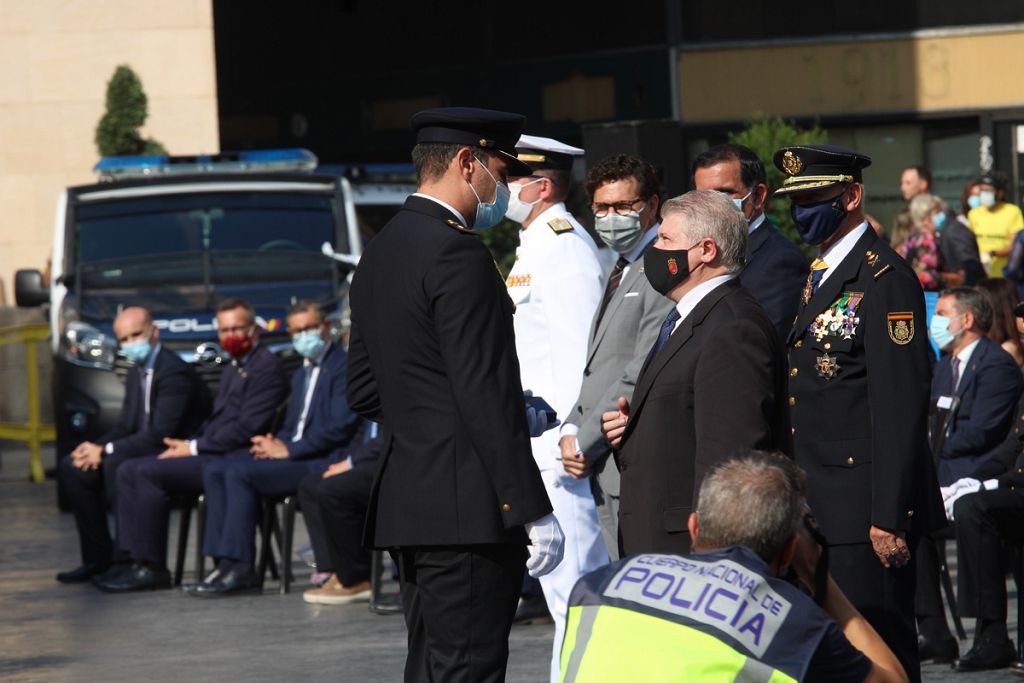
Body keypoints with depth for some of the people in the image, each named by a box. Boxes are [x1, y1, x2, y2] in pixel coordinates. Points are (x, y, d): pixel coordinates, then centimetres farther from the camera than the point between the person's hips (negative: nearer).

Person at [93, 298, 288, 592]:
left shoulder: (266, 367, -8)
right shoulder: (233, 368, 24)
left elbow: (247, 427, -17)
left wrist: (195, 448, -14)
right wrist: (187, 444, 6)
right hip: (211, 454, 10)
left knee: (149, 472, -23)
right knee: (129, 471, 1)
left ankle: (151, 567, -19)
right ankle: (131, 558, -6)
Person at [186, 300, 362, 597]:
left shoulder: (344, 366, -6)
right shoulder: (301, 374, 25)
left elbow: (340, 426, -16)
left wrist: (289, 450, -16)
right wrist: (274, 443, 2)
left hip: (321, 461, -9)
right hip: (293, 455, 9)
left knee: (240, 472, -26)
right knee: (215, 470, -7)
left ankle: (239, 569, -24)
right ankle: (225, 563, -13)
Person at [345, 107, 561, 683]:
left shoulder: (381, 252, 16)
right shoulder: (457, 254, -14)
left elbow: (364, 391, 20)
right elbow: (484, 396, -19)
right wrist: (532, 510, -17)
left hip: (405, 503, 10)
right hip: (466, 507, -10)